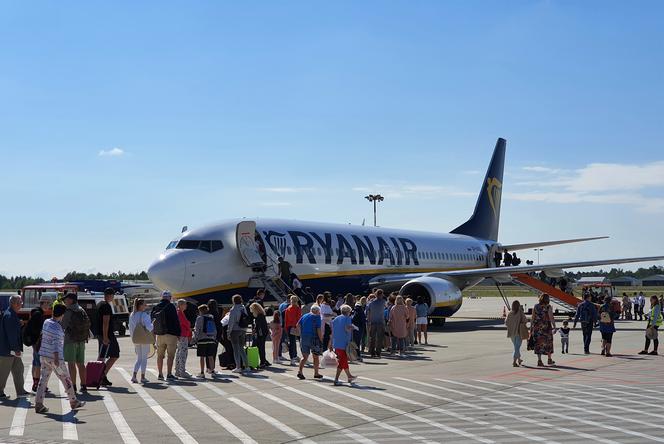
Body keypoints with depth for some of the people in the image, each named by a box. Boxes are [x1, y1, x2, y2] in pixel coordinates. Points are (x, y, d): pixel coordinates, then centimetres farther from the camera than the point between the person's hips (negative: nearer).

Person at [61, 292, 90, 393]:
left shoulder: (69, 311, -11)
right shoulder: (82, 310, 11)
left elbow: (62, 326, -11)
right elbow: (88, 324, 14)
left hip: (71, 340, -7)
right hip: (81, 340, 7)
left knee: (71, 363, -3)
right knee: (80, 363, 11)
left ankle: (73, 386, -4)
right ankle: (83, 386, 11)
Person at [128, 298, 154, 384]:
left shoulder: (132, 315, 4)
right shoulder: (144, 315, -16)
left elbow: (130, 328, 8)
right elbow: (149, 326, -23)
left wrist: (133, 337, 16)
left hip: (136, 339, 5)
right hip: (144, 339, -5)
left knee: (138, 358, 15)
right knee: (144, 358, 7)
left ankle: (134, 375, 1)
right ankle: (143, 377, 10)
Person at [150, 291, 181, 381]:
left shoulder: (155, 307, 9)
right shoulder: (170, 306, -8)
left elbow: (152, 320, 15)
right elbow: (176, 321, -11)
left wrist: (154, 333, 20)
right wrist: (178, 333, -5)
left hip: (159, 335, 5)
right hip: (171, 334, -5)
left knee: (160, 355, 12)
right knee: (171, 355, -3)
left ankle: (160, 374, 15)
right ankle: (169, 374, -7)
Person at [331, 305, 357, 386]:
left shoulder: (335, 319, 15)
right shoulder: (347, 318, -4)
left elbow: (332, 332, 14)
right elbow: (347, 328, -21)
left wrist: (332, 344, 17)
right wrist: (351, 327, 1)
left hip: (336, 344, 7)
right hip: (344, 343, -7)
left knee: (344, 360, 17)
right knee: (342, 361, -1)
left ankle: (349, 377, 28)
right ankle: (336, 379, 0)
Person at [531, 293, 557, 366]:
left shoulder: (535, 307, 2)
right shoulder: (548, 307, -8)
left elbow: (532, 318, 2)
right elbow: (551, 318, -14)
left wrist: (531, 328, 7)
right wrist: (554, 327, -9)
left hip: (537, 327, 2)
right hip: (546, 327, -2)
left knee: (538, 344, 6)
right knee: (548, 343, 14)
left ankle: (539, 360, -1)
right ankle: (549, 360, 26)